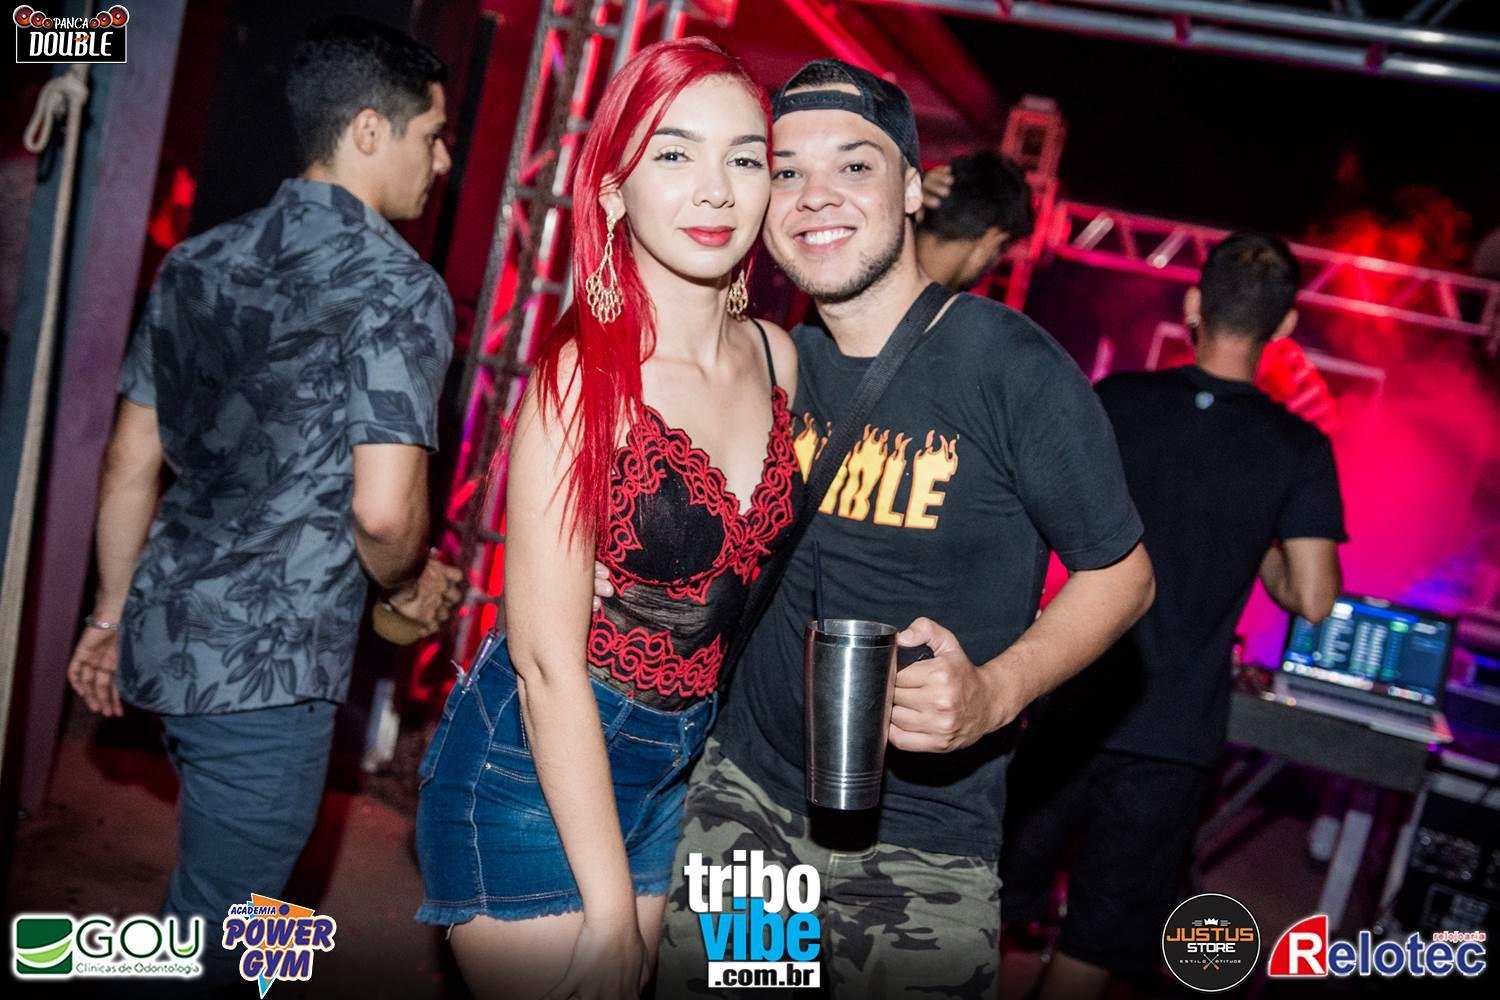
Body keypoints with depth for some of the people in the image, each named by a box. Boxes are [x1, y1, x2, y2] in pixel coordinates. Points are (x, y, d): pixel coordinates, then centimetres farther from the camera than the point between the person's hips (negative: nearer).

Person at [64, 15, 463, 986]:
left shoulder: (199, 261, 9)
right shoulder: (399, 284, -14)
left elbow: (131, 461, 11)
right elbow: (383, 508, -23)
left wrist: (112, 612, 20)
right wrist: (412, 585, -2)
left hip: (163, 626, 8)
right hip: (269, 660, -8)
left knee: (220, 884, 29)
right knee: (210, 936, 10)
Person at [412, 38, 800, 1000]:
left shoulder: (778, 357, -2)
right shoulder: (586, 373, -20)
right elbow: (546, 658, -21)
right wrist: (611, 909, -18)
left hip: (671, 771, 6)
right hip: (537, 772, -6)